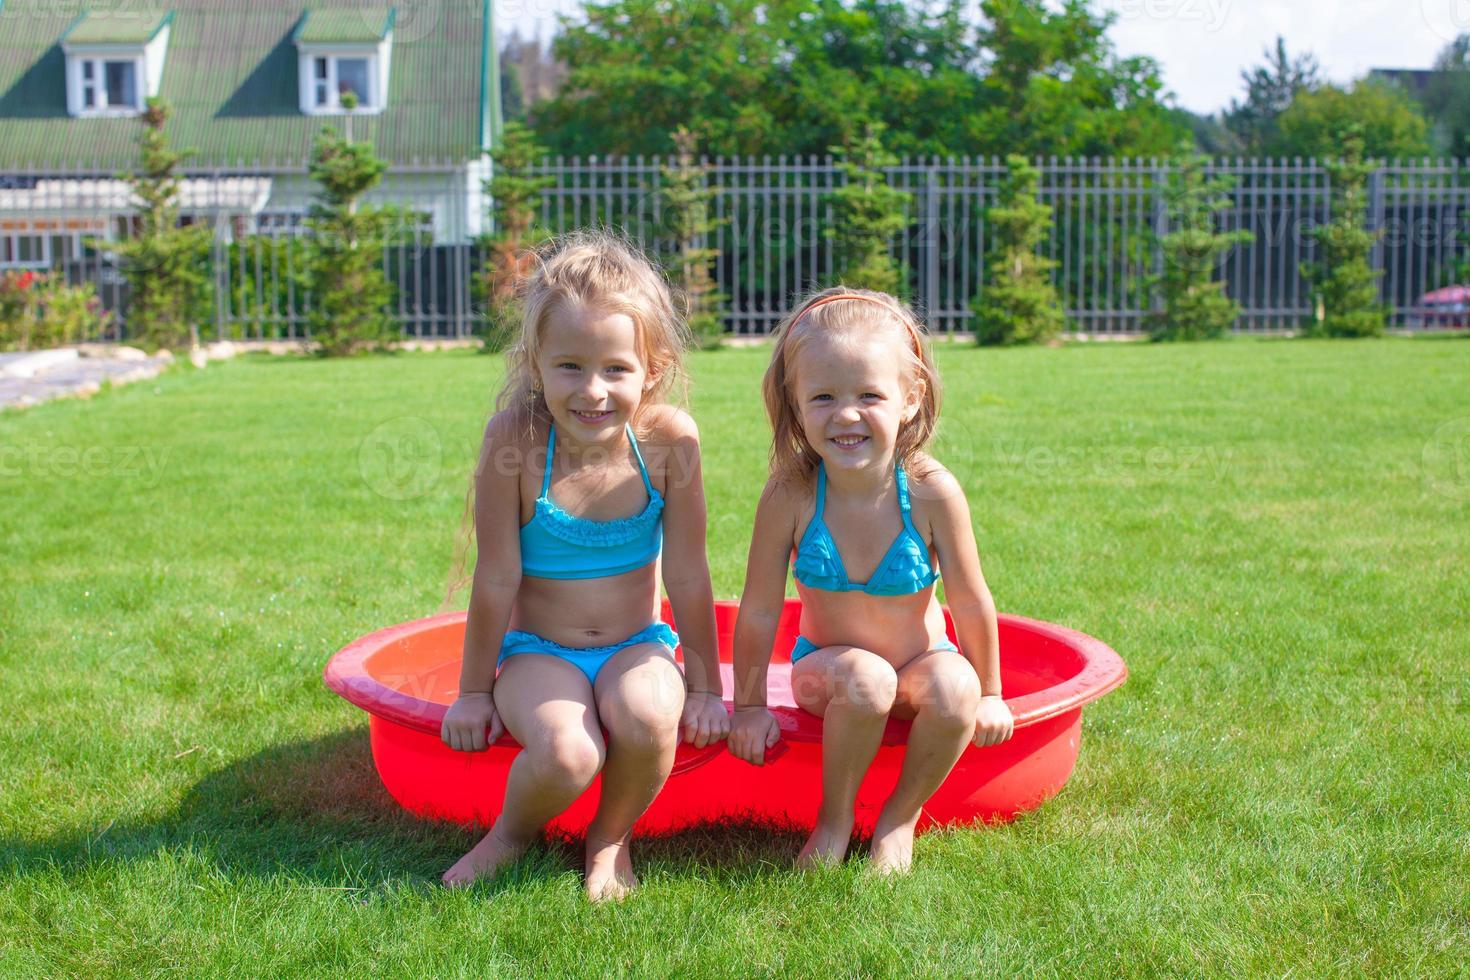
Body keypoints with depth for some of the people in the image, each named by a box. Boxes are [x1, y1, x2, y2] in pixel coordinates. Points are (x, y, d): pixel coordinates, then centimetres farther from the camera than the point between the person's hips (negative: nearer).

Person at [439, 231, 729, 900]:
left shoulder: (669, 439, -15)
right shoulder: (515, 440, -19)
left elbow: (687, 576, -5)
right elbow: (497, 579, -11)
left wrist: (704, 689, 1)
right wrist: (474, 691, -2)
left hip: (637, 645, 1)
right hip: (540, 651, -1)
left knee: (646, 715, -32)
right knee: (565, 754, -30)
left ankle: (611, 839, 0)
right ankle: (512, 833, 6)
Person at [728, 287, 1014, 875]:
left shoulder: (932, 493, -21)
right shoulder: (790, 495, -21)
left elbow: (971, 604, -9)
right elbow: (759, 610, -10)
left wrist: (986, 693, 0)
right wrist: (750, 705, -4)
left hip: (920, 660, 1)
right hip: (827, 662, -1)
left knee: (955, 691, -30)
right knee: (865, 681, -33)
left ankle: (901, 816, -4)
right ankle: (835, 817, -8)